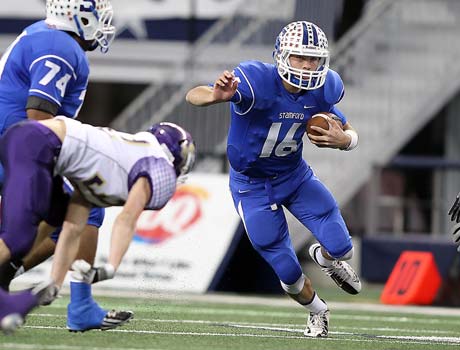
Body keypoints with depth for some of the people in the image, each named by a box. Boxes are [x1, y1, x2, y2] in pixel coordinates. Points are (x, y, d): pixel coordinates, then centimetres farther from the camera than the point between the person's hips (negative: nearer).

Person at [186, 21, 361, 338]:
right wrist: (217, 96, -64)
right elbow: (193, 95, -40)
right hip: (253, 186, -4)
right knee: (289, 273, 0)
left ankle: (325, 257, 33)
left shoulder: (322, 91, -14)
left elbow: (351, 135, 1)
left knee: (341, 247, -6)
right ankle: (317, 311, 34)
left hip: (295, 175, 4)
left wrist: (341, 140, -24)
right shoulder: (257, 81, -31)